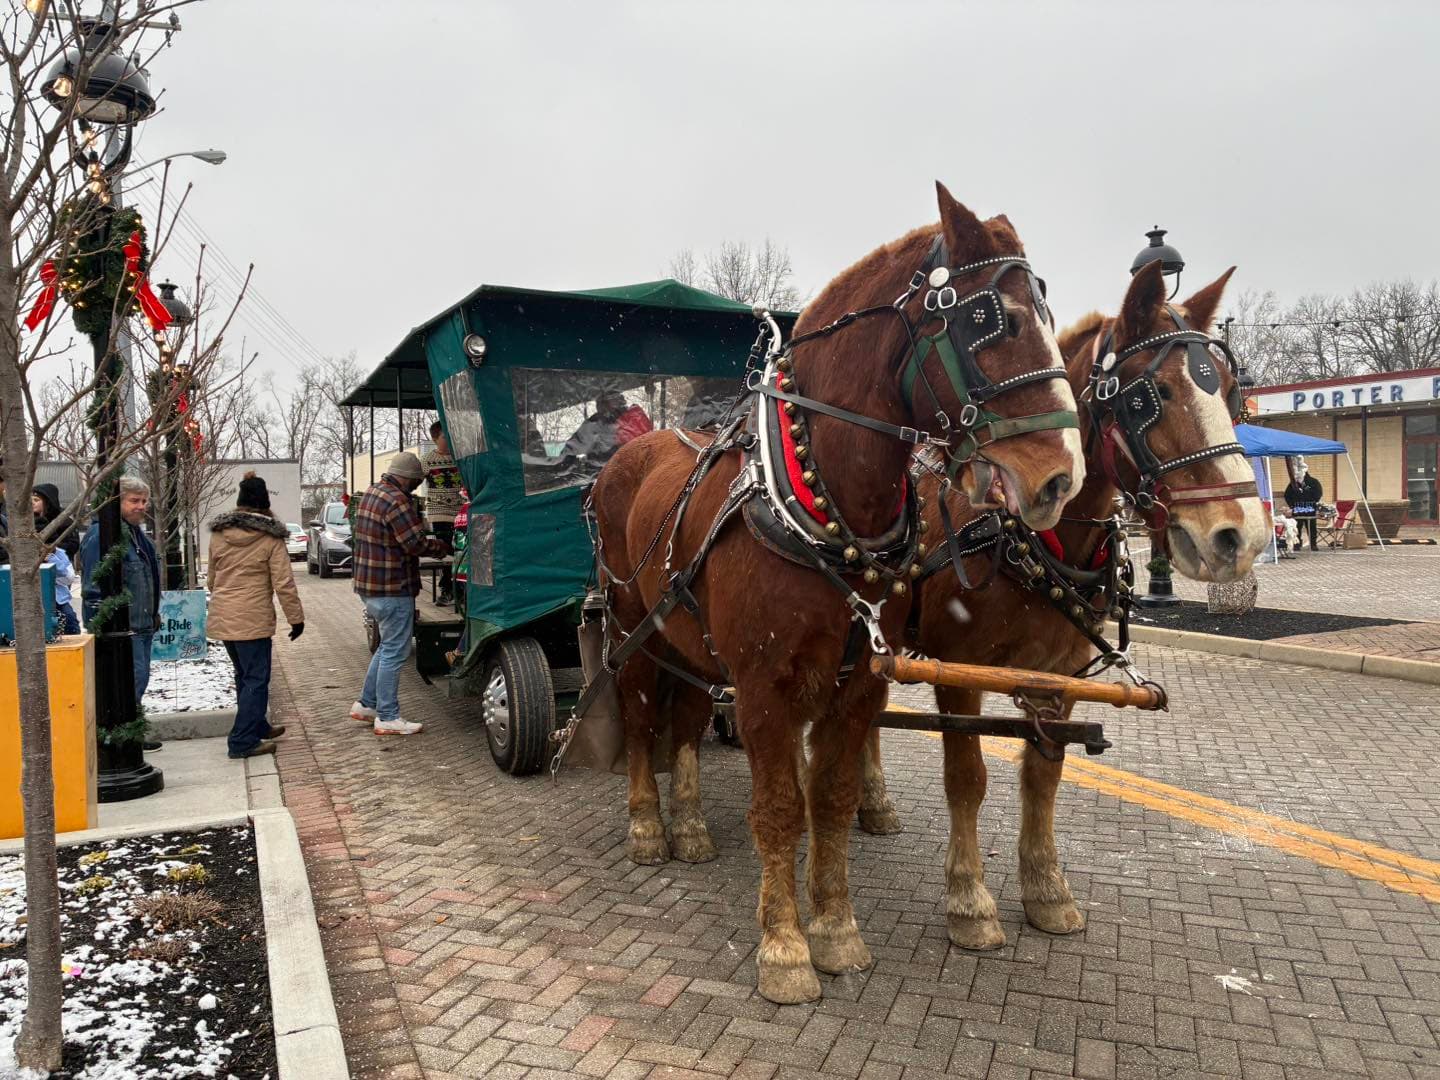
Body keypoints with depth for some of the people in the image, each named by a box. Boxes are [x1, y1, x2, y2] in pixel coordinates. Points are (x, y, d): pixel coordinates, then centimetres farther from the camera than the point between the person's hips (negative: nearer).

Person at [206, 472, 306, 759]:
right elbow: (284, 583, -11)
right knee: (256, 679, 0)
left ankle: (257, 726, 33)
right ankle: (243, 741, -1)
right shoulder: (270, 537, -10)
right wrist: (296, 618, -3)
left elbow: (212, 577, 18)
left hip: (222, 615, 7)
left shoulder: (218, 533, 8)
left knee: (244, 675, 20)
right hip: (253, 619, -7)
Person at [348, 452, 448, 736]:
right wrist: (441, 547, -3)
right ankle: (387, 718, 3)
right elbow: (416, 544, -20)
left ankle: (366, 704, 27)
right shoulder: (396, 501, -19)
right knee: (394, 652, -2)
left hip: (369, 585, 10)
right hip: (391, 588, -10)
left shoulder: (371, 494, 12)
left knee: (387, 646, 21)